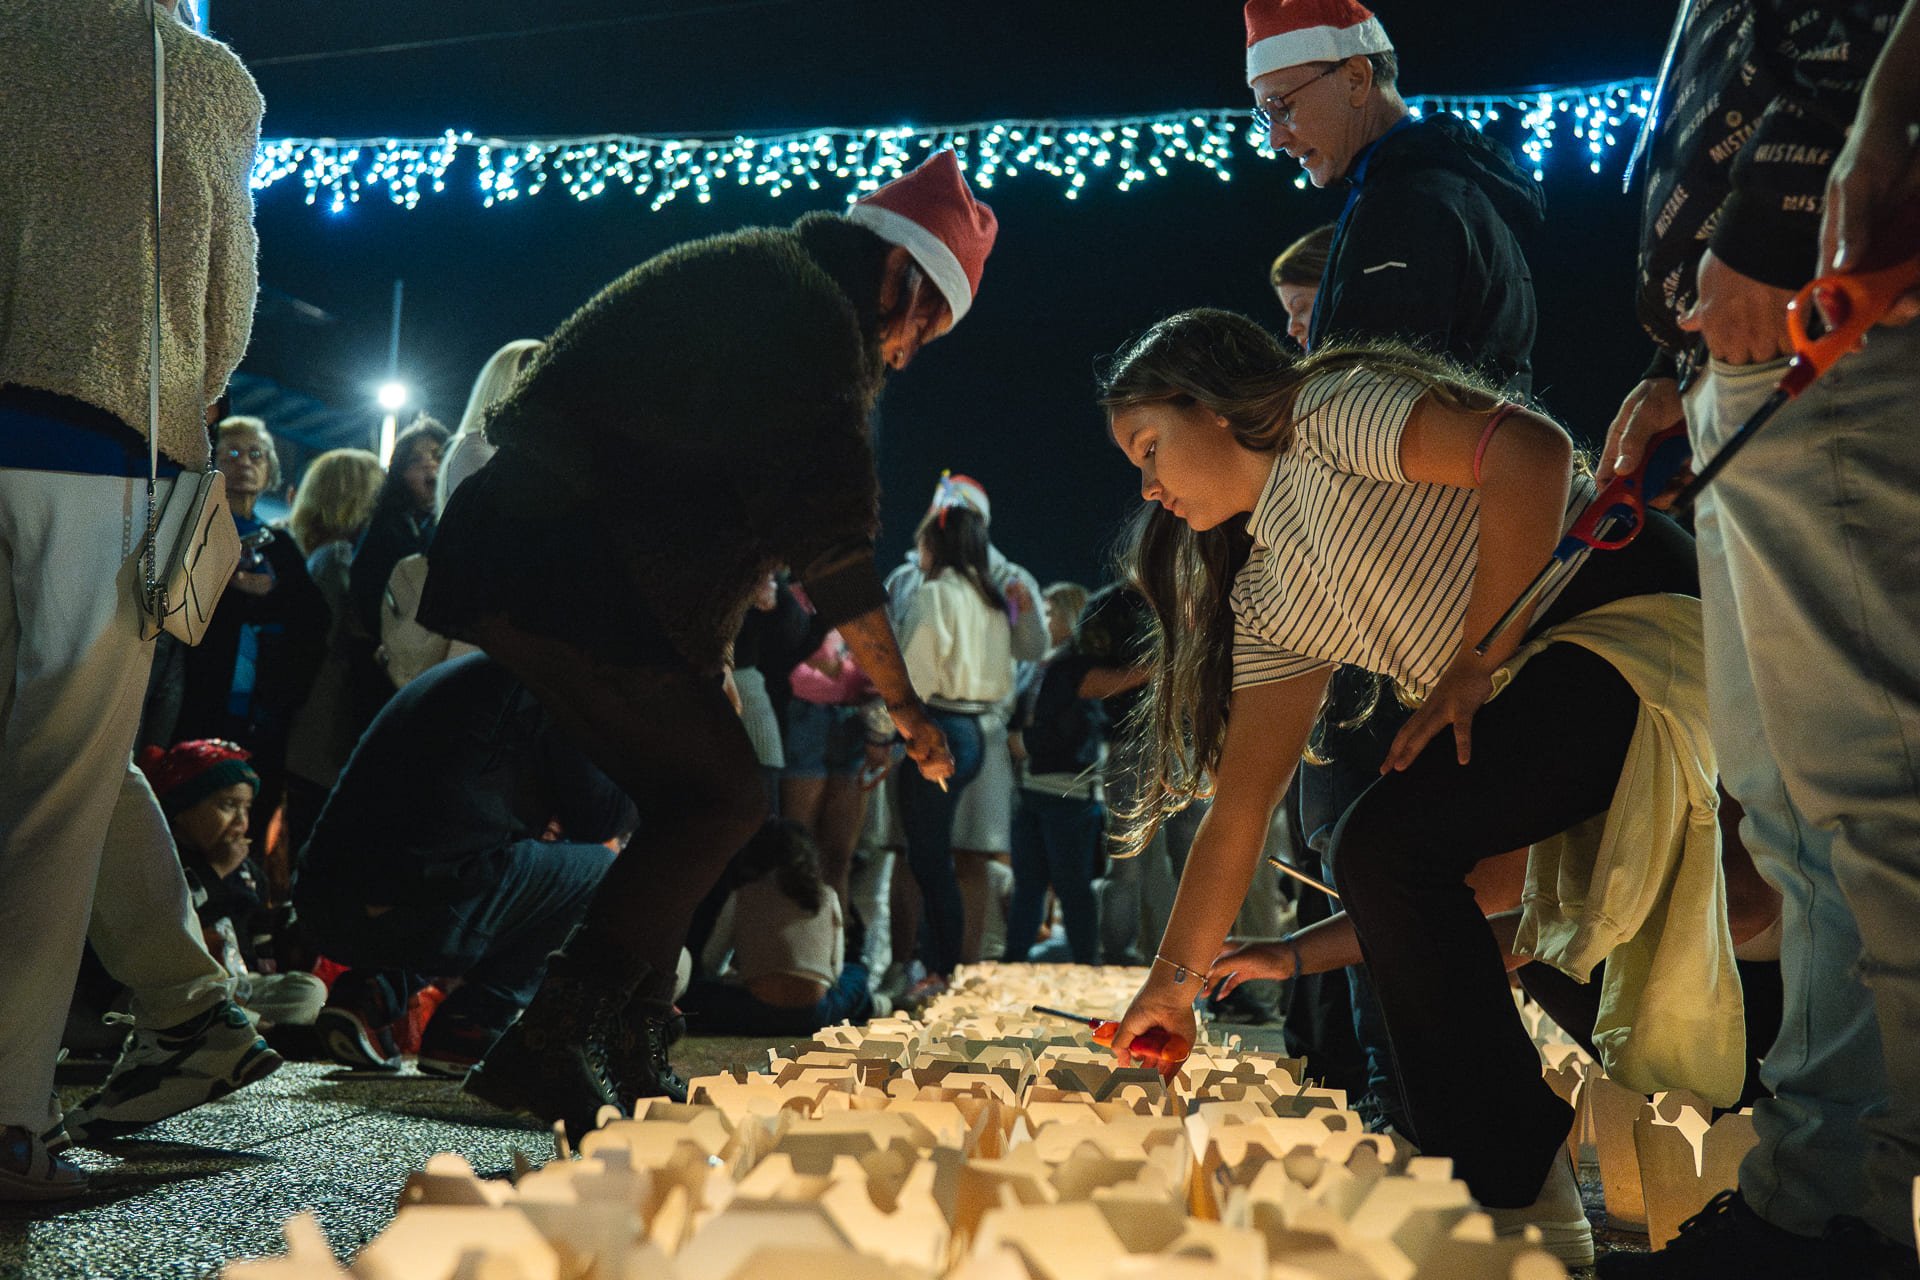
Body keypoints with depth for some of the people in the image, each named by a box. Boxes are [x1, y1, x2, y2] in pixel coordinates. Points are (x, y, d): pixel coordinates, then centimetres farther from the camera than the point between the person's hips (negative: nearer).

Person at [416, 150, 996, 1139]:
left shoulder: (745, 282, 24)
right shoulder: (810, 311, -9)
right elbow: (830, 541, -13)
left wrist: (704, 664, 27)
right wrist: (902, 700, -5)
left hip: (510, 562, 10)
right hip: (571, 578, -10)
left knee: (690, 799, 13)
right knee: (720, 800, -7)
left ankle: (623, 1062, 16)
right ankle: (544, 1048, -7)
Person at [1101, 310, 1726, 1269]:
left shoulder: (1330, 408, -6)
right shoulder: (1265, 598, 16)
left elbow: (1531, 452, -20)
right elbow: (1243, 794, 14)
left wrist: (1476, 660, -15)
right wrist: (1174, 977, 11)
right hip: (1534, 683, 9)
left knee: (1389, 846, -19)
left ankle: (1524, 1201, -12)